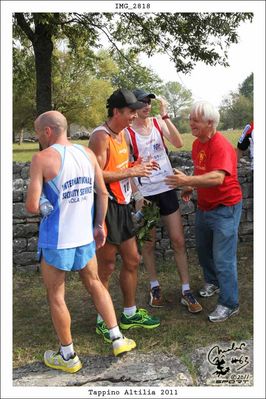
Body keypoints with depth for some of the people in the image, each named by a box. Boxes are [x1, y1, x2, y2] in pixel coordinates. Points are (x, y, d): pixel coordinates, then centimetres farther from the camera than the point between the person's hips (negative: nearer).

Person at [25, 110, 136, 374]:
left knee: (56, 296, 13)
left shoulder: (42, 159, -15)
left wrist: (42, 206, 5)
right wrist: (99, 225, 17)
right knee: (95, 284, 24)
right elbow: (103, 193, 7)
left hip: (55, 240, -5)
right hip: (85, 237, 5)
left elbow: (32, 206, -18)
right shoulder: (87, 153, 2)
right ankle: (118, 339, 30)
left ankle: (68, 356, 27)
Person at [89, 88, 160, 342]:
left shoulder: (121, 133, 14)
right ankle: (103, 322, 19)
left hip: (122, 206, 10)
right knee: (106, 267, 2)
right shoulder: (101, 136, -16)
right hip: (106, 208, -9)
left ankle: (130, 314, 32)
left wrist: (138, 166, 6)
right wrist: (131, 172, -18)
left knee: (132, 261, 16)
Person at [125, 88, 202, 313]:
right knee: (149, 243, 9)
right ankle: (155, 287, 27)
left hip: (166, 189, 3)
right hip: (145, 193, -2)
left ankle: (186, 291, 13)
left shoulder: (158, 123, 1)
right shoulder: (128, 132, -7)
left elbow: (178, 143, -13)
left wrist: (165, 117, -19)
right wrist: (136, 195, -13)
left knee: (178, 240, 4)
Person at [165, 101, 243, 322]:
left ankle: (229, 304, 9)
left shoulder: (221, 146, -23)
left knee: (223, 258, -5)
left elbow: (217, 177, -37)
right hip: (204, 206, 9)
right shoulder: (197, 143, 4)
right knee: (203, 250, 21)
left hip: (225, 207, -9)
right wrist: (191, 187, 2)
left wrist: (188, 181, -45)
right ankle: (212, 283, 45)